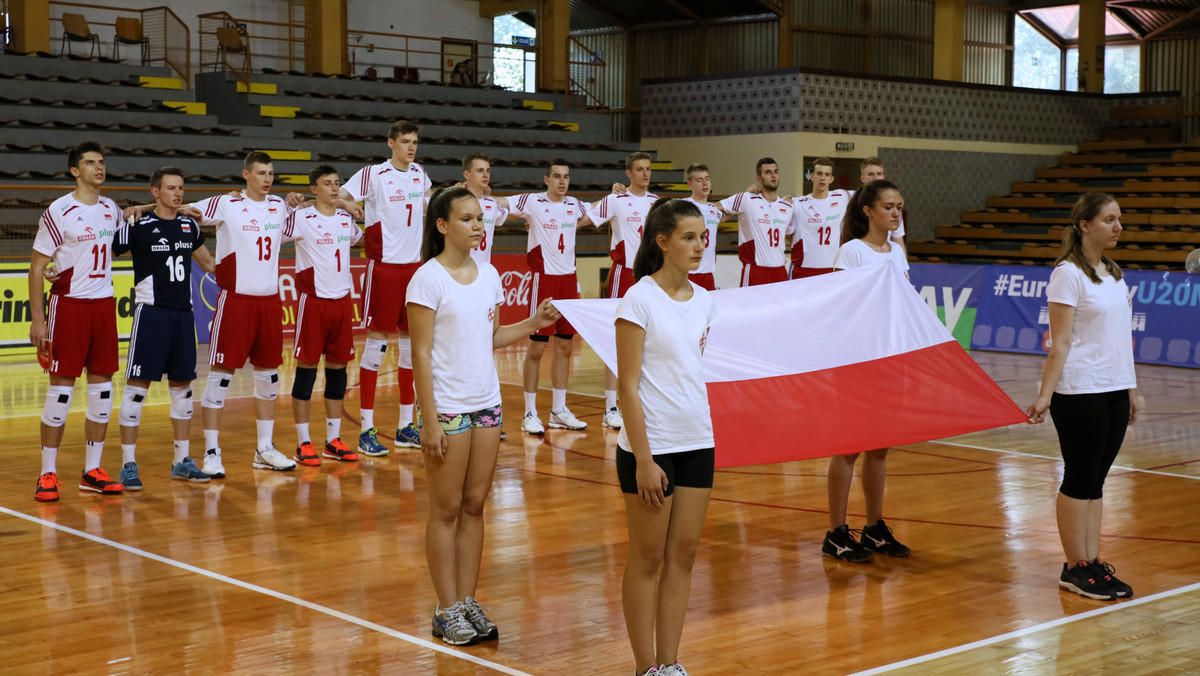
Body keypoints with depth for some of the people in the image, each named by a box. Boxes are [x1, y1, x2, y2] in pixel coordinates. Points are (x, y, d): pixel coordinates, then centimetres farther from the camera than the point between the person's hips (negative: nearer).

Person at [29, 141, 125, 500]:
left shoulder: (112, 210, 9)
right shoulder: (58, 212, -8)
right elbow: (37, 266, -8)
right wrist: (37, 318, -12)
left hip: (104, 305, 6)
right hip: (69, 305, -6)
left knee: (102, 387, 6)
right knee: (61, 387, -4)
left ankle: (92, 471, 14)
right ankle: (48, 474, 4)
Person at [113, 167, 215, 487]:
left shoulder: (190, 226, 9)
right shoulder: (138, 226, -7)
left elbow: (208, 263, 25)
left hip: (183, 313, 6)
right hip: (151, 313, -6)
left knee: (182, 385, 10)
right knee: (137, 386, -5)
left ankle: (183, 461, 19)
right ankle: (128, 464, 1)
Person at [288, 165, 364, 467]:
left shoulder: (346, 219, 11)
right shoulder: (301, 218, -6)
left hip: (342, 300, 5)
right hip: (313, 301, -5)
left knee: (338, 368, 8)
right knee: (306, 369, -1)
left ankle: (334, 440, 16)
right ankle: (303, 444, 6)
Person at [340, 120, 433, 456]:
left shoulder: (419, 174, 11)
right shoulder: (373, 174, -7)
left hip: (414, 266, 6)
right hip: (384, 265, -6)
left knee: (411, 342, 8)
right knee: (376, 341, -5)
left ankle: (406, 426, 16)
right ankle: (367, 430, 0)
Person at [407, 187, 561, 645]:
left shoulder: (488, 275, 8)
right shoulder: (428, 279, -11)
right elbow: (421, 353, -13)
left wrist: (533, 324, 1)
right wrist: (430, 421, -16)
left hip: (486, 404, 6)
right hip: (447, 408, -6)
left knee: (474, 505, 9)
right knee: (447, 510, 2)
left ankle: (468, 602, 18)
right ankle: (447, 611, 11)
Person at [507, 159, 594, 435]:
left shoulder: (574, 205, 9)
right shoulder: (532, 202, -7)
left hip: (569, 280, 5)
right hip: (544, 280, -5)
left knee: (565, 347, 9)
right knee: (537, 348, -3)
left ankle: (559, 411, 19)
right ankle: (530, 414, 5)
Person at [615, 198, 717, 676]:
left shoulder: (703, 301, 8)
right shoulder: (639, 300, -11)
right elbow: (628, 386, -13)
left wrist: (704, 430, 13)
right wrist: (643, 459, -16)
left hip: (698, 442, 6)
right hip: (651, 444, -6)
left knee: (683, 553, 9)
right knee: (648, 558, 3)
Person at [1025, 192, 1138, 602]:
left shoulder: (1114, 273, 13)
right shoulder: (1069, 274, -10)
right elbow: (1059, 342, -14)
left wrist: (1130, 388, 17)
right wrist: (1045, 395, -19)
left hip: (1115, 391, 7)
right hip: (1080, 393, -7)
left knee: (1096, 479, 9)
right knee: (1080, 480, -1)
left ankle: (1093, 563, 13)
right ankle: (1075, 569, 6)